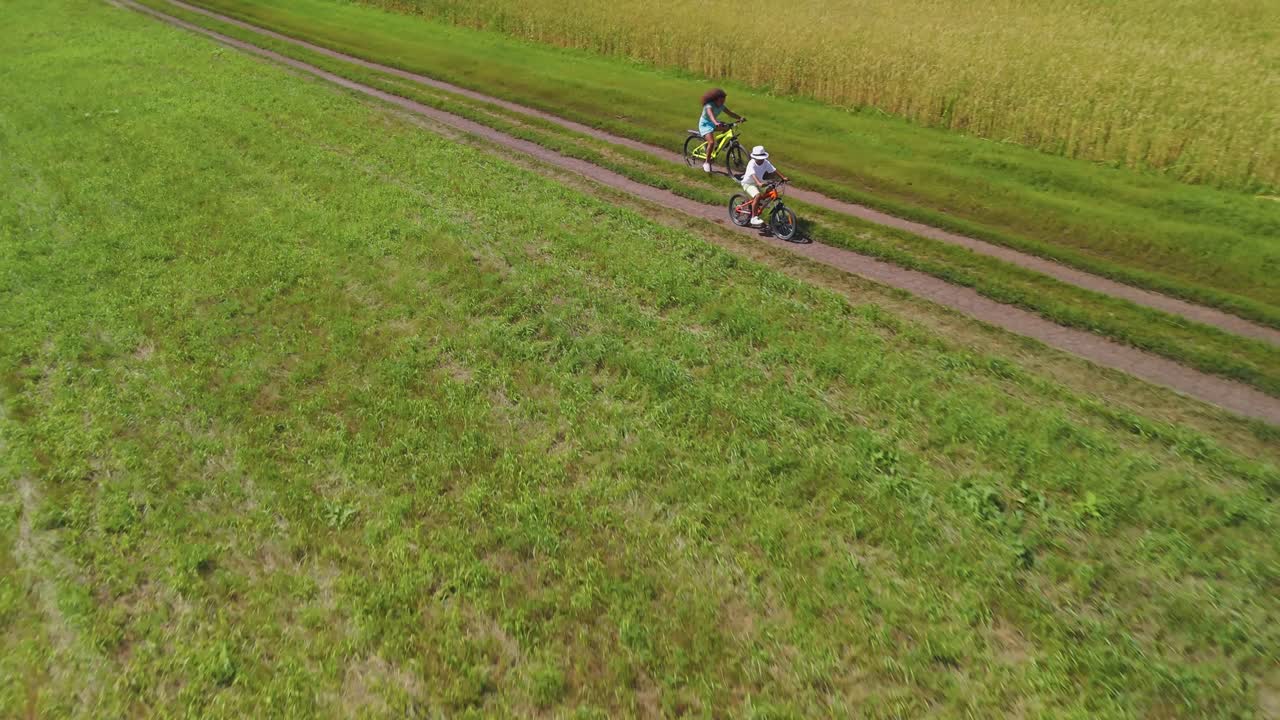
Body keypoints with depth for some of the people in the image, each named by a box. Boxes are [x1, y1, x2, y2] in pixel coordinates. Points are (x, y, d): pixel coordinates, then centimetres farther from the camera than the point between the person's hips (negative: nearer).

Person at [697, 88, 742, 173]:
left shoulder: (721, 106, -5)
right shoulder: (709, 105, -27)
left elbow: (730, 113, -11)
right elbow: (711, 115, -46)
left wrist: (740, 118, -27)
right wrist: (716, 123, -66)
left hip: (713, 123, 8)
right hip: (705, 124, -8)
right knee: (711, 142, -26)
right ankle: (707, 163, -13)